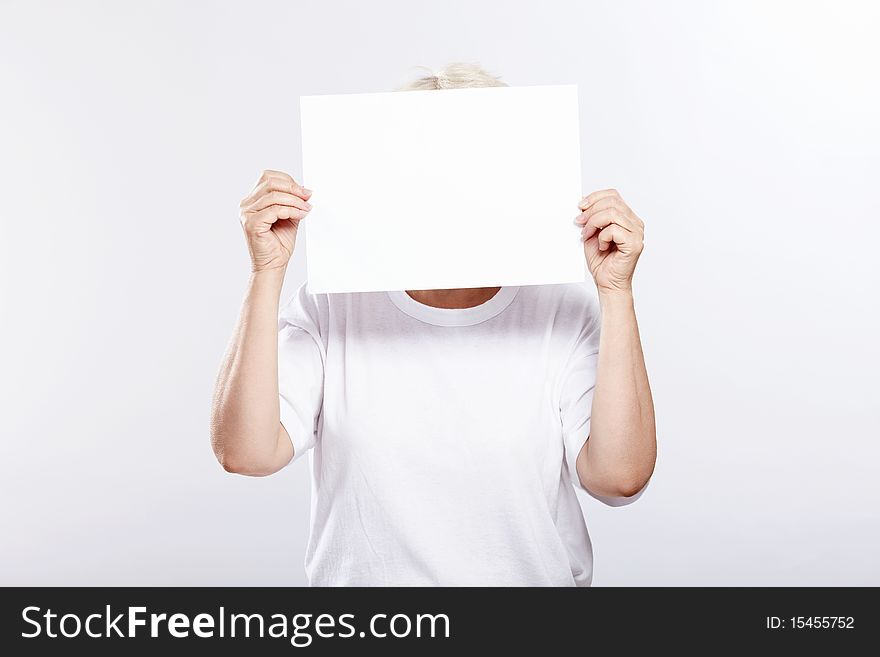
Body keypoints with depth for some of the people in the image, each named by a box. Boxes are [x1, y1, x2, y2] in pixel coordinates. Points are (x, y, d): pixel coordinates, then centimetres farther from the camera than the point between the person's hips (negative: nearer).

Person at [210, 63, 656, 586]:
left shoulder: (568, 311, -2)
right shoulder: (328, 309, -1)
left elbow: (619, 475, -13)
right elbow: (245, 451, -12)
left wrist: (616, 289, -15)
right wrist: (267, 273, -16)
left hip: (537, 574, 1)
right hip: (358, 599, 0)